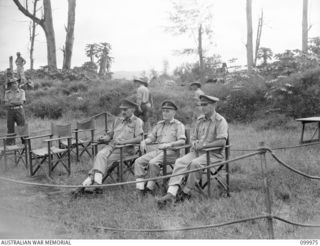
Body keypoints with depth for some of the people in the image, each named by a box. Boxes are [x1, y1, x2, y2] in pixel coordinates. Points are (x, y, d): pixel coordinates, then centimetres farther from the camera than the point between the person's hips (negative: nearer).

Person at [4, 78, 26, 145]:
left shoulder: (21, 91, 1)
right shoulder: (7, 93, 5)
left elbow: (21, 102, -10)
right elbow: (6, 104, -1)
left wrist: (11, 102, -12)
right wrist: (16, 103, -16)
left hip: (19, 111, -2)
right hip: (10, 112, 2)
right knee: (10, 129, 1)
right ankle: (10, 145, 6)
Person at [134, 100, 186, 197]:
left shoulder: (178, 125, 4)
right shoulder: (159, 124, 24)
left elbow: (182, 141, -7)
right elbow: (151, 137, 23)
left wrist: (169, 144, -22)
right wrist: (144, 141, 0)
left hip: (171, 152, -6)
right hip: (158, 150, 6)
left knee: (153, 163, -32)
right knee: (139, 161, -16)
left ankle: (150, 187, -20)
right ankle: (140, 187, -21)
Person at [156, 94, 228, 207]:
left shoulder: (220, 121, -5)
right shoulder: (200, 120, 18)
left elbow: (222, 141, -16)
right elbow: (193, 138, 23)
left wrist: (203, 145, -16)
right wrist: (194, 143, -2)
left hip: (213, 154, -6)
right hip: (197, 152, 6)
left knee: (195, 163, -34)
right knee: (180, 162, -21)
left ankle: (186, 192, -19)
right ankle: (171, 193, -30)